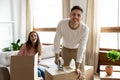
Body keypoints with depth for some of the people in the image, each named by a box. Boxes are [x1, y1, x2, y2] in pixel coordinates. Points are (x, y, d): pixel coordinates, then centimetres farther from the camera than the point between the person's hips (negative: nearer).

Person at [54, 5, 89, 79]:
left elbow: (81, 48, -28)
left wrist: (77, 67, -29)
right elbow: (57, 39, -14)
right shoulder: (62, 24, -29)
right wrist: (57, 56, -12)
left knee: (80, 72, 5)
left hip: (78, 50, -1)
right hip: (65, 49, 1)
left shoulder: (85, 28, -31)